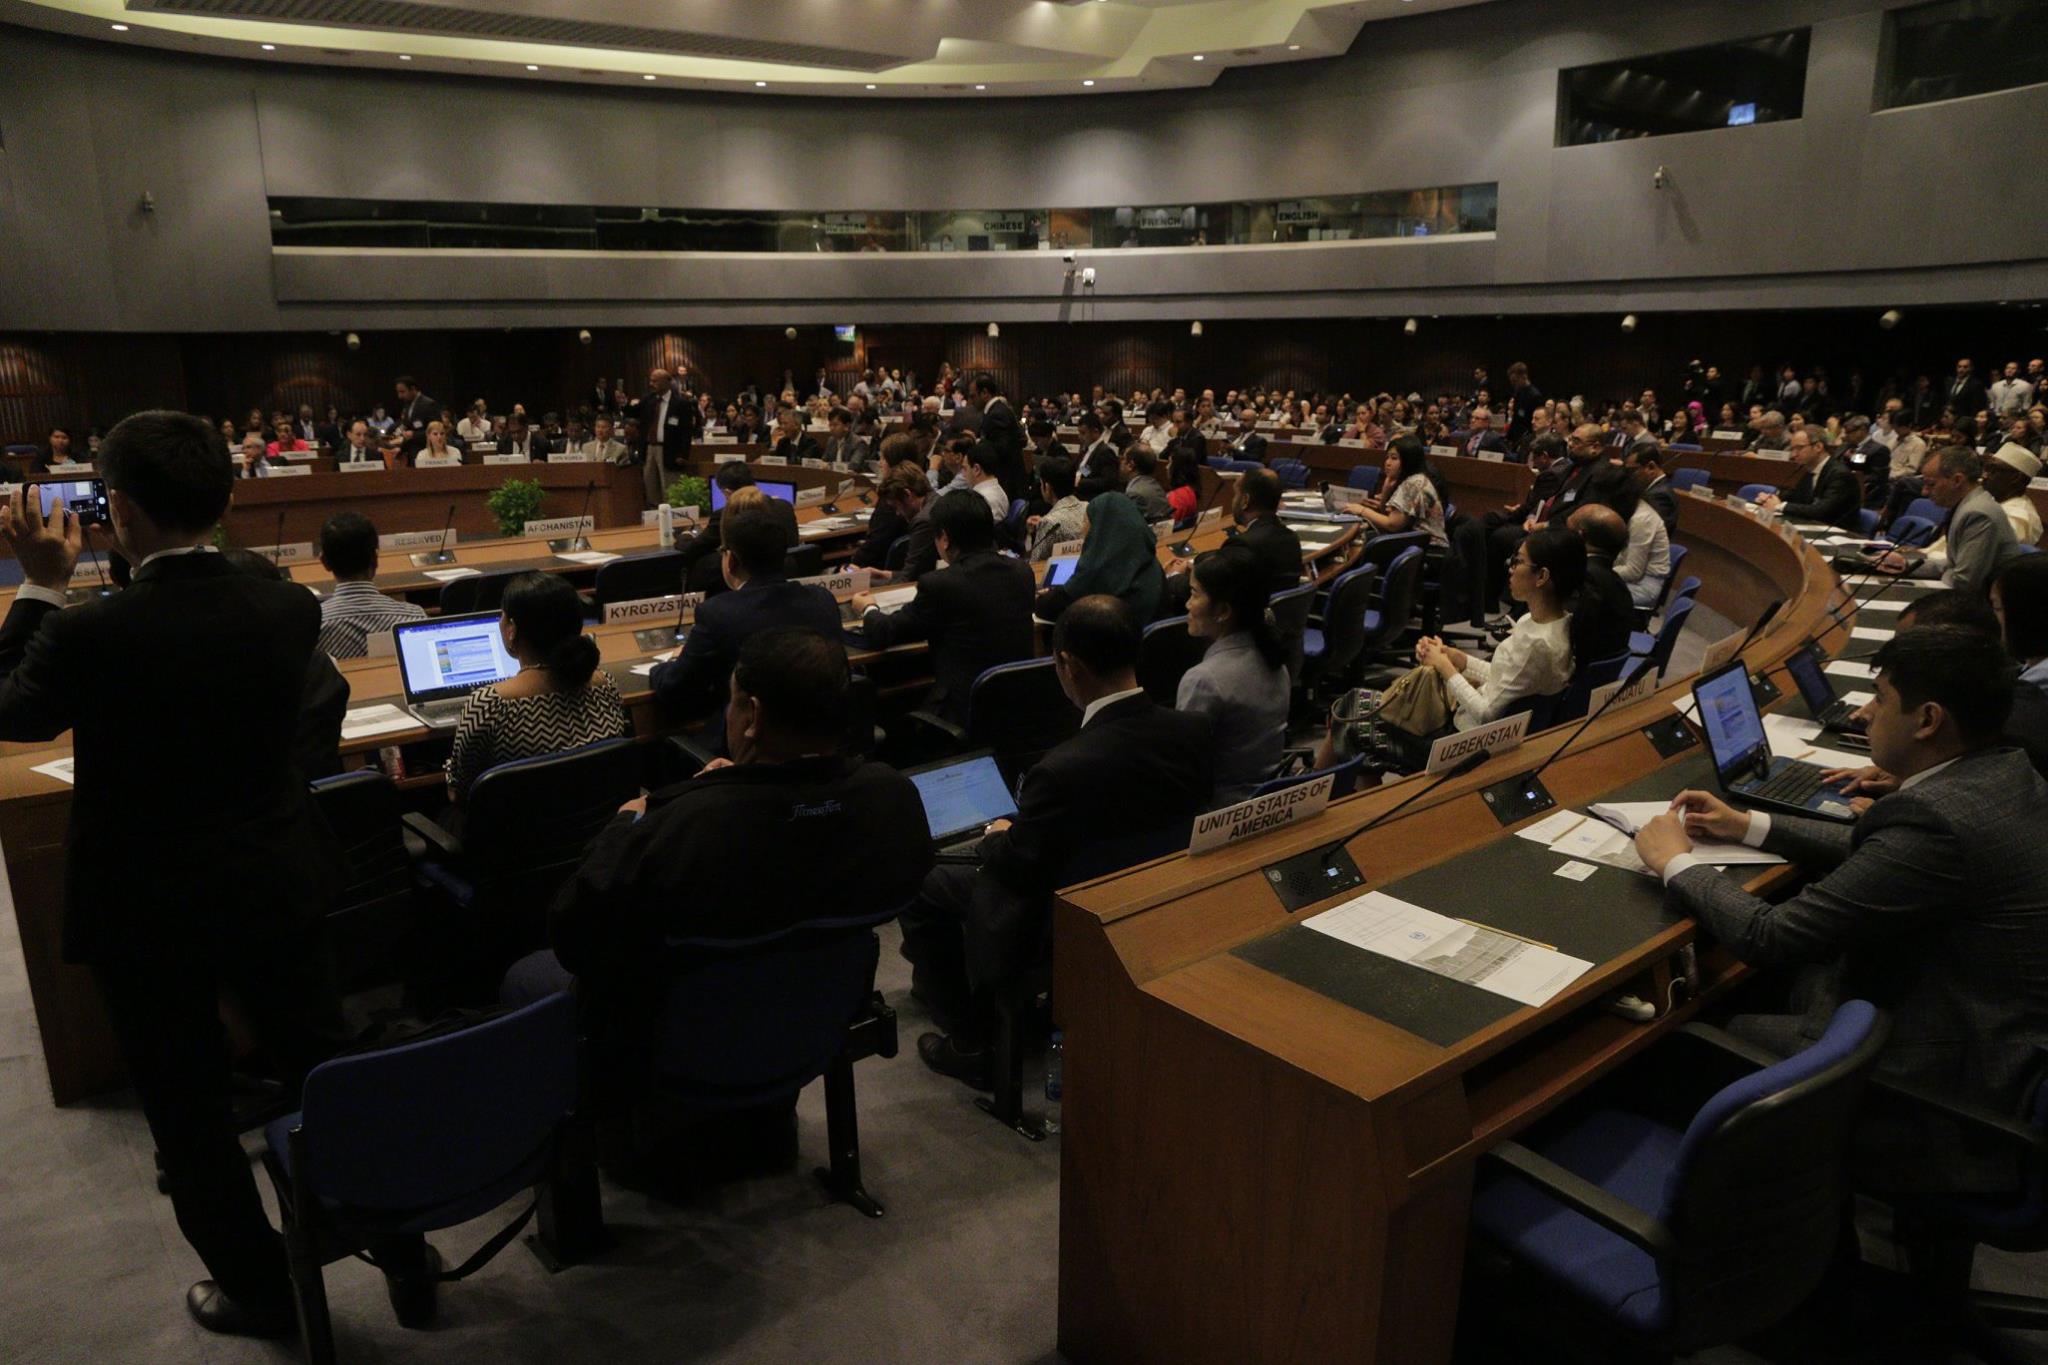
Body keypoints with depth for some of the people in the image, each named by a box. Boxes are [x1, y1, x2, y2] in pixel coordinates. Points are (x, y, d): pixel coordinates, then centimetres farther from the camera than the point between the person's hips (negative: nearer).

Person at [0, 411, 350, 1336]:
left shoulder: (86, 634, -23)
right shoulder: (290, 610, -11)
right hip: (278, 888, 4)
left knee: (188, 1112, 15)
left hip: (149, 915, -4)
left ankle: (257, 1286, 32)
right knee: (322, 1071, 21)